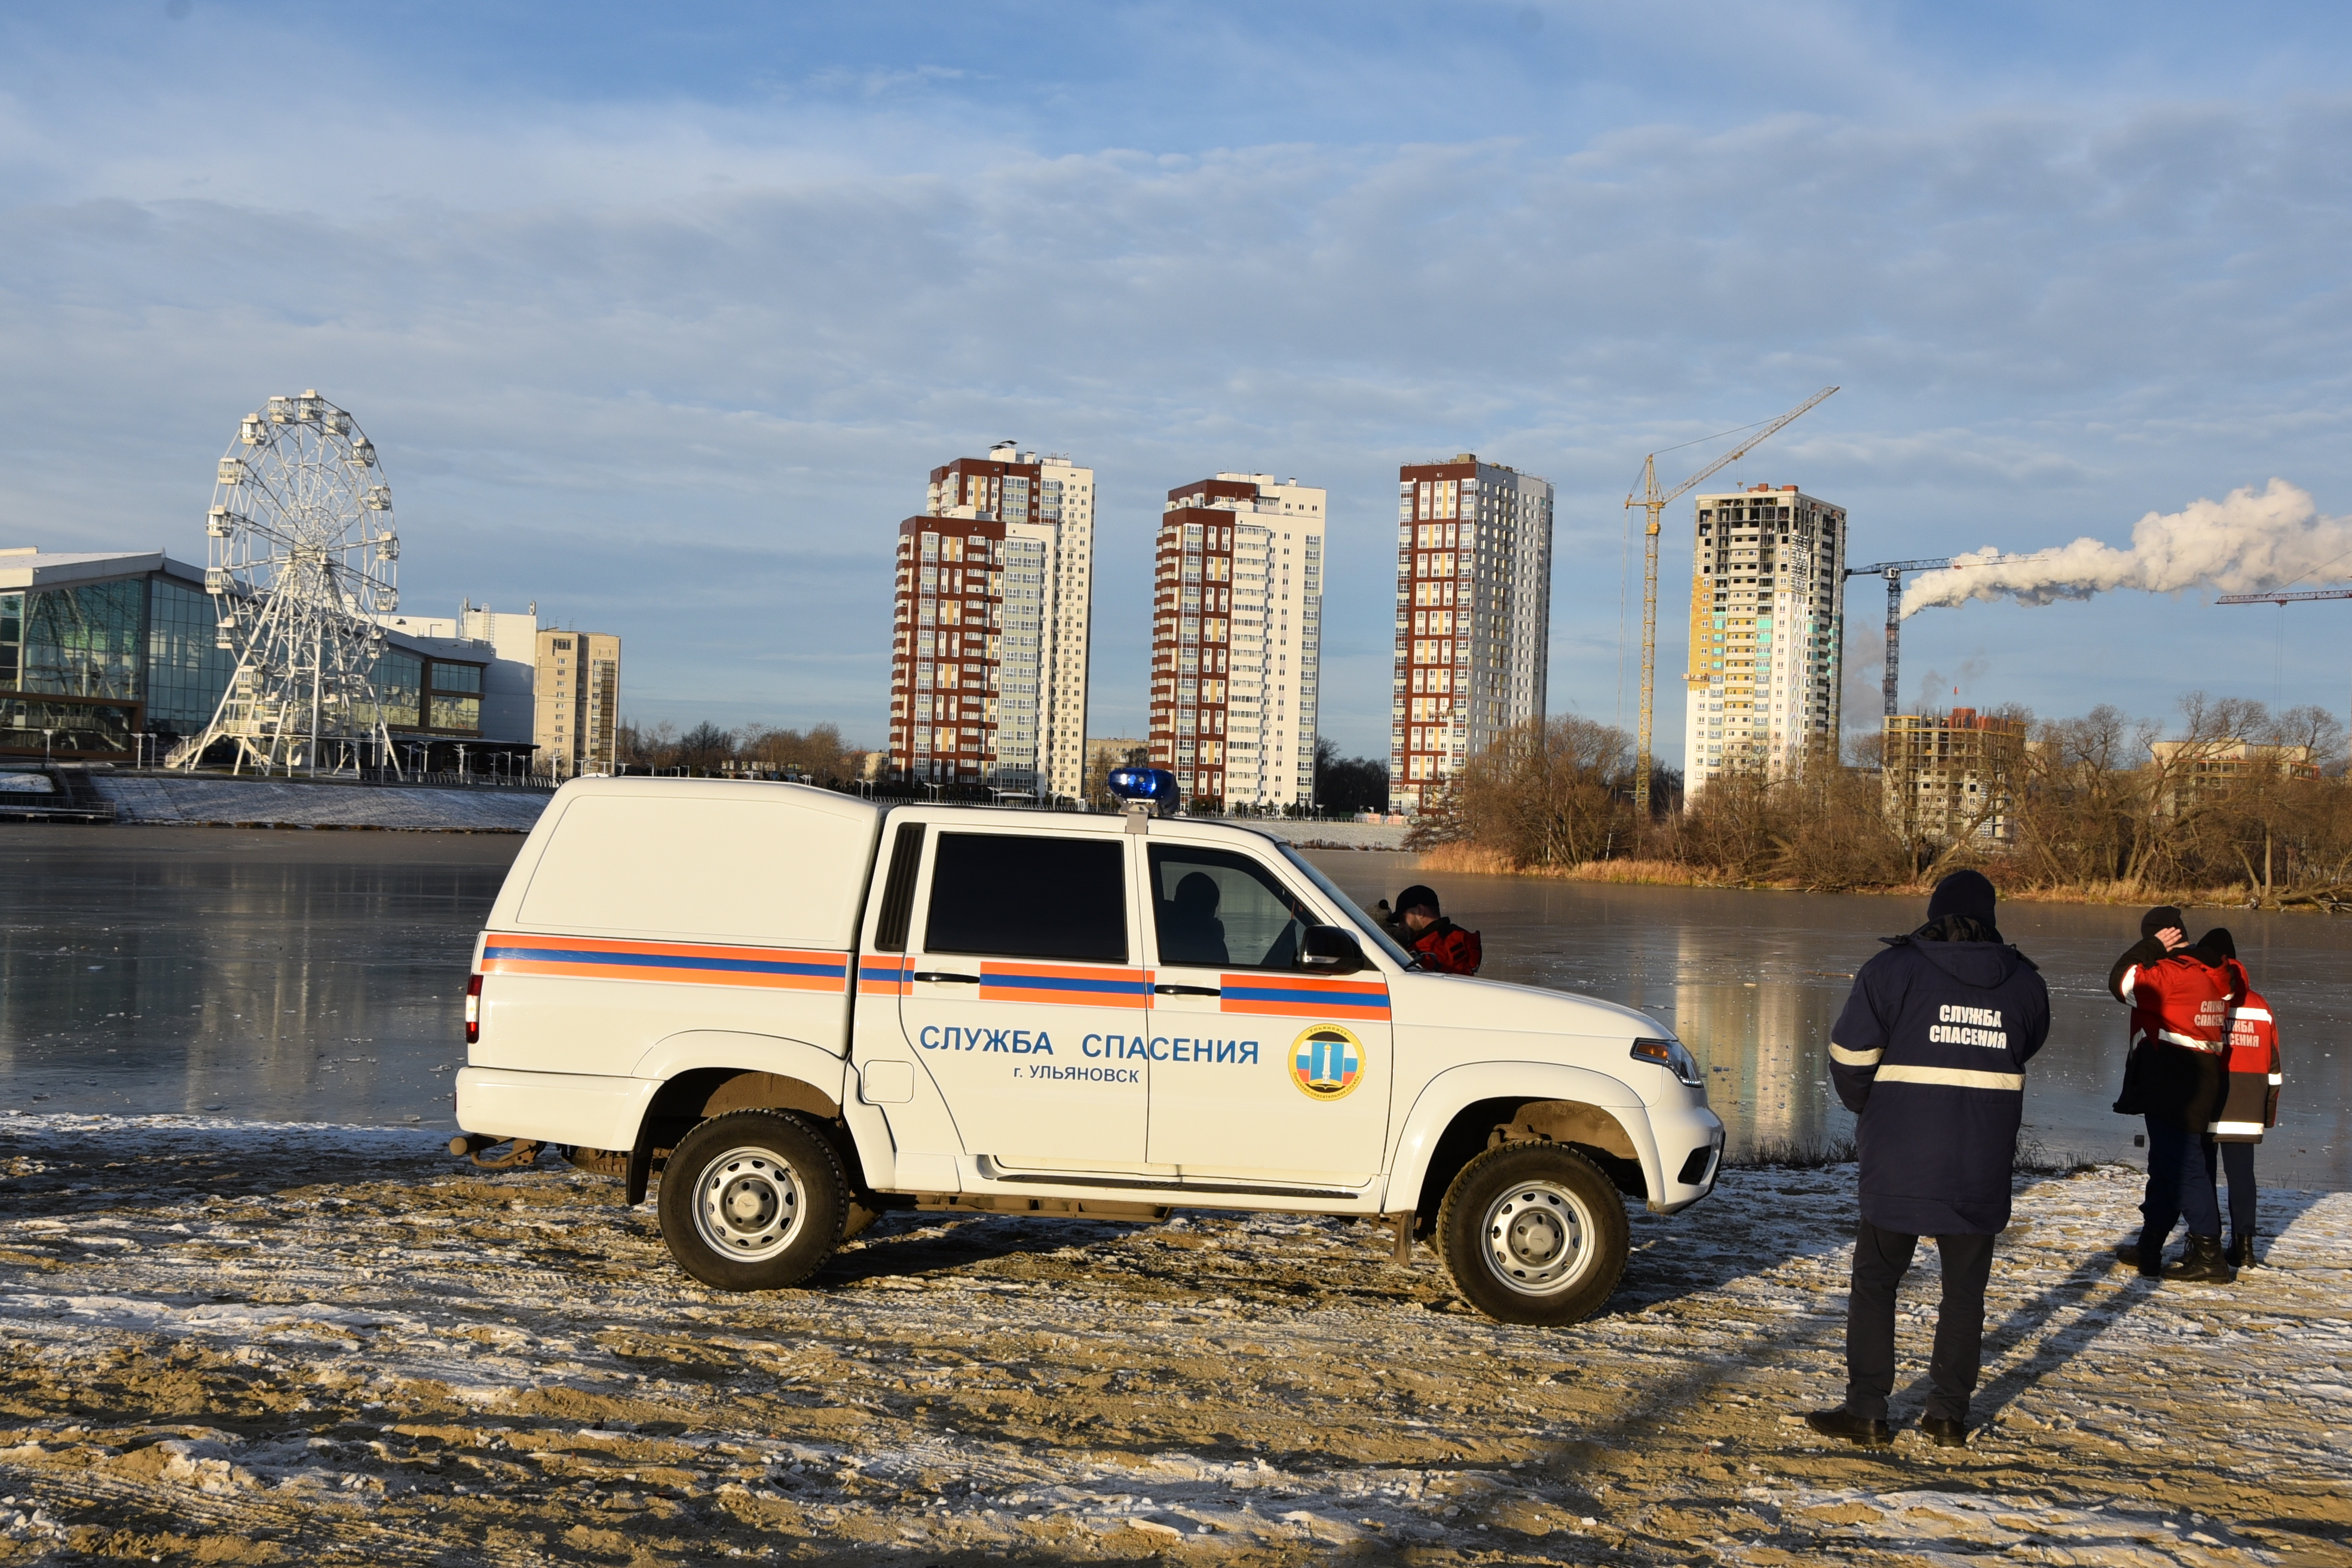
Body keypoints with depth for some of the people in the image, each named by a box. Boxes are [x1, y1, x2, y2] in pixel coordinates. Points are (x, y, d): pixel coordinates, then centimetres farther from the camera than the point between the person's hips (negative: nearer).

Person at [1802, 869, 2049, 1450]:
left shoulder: (1894, 971, -8)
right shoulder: (2024, 982, 4)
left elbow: (1850, 1059, -6)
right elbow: (2026, 1052, 17)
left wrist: (1870, 1110, 13)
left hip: (1899, 1166, -3)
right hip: (1983, 1169, 3)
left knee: (1875, 1281, 7)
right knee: (1965, 1288, 13)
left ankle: (1867, 1412, 6)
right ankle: (1949, 1413, 16)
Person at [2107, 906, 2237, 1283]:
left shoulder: (2171, 973, -17)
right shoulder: (2212, 974, 11)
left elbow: (2122, 982, -15)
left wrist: (2151, 948, -8)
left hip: (2171, 1091, -9)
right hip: (2202, 1083, 9)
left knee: (2184, 1167, -5)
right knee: (2165, 1166, 15)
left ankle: (2209, 1256, -2)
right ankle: (2148, 1250, 21)